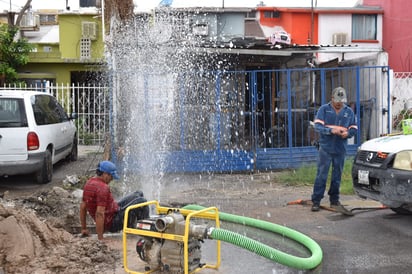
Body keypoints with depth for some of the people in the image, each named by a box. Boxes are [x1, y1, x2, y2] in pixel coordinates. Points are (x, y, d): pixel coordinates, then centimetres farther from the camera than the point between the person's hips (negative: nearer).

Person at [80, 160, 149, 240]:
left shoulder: (88, 183, 3)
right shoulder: (103, 188, -27)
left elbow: (83, 207, 8)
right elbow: (99, 213, -31)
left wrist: (84, 229, 13)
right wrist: (100, 238, -28)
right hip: (113, 223, -10)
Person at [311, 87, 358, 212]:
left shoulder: (349, 111, 9)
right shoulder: (324, 109, 0)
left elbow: (354, 129, 9)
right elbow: (317, 126, -9)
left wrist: (348, 133, -14)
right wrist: (331, 130, -24)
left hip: (340, 149, 3)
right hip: (325, 148, -3)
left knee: (337, 176, 10)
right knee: (321, 175, -5)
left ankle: (334, 200, 22)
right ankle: (316, 201, 0)